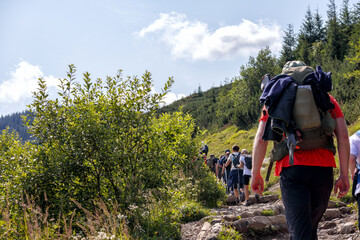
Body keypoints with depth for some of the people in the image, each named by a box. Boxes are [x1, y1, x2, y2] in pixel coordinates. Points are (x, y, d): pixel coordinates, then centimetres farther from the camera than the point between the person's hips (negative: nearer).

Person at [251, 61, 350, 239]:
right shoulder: (326, 97, 17)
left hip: (292, 169, -2)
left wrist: (255, 174, 9)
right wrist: (344, 175, 7)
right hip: (323, 170, 3)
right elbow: (343, 135, 5)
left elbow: (260, 138, 2)